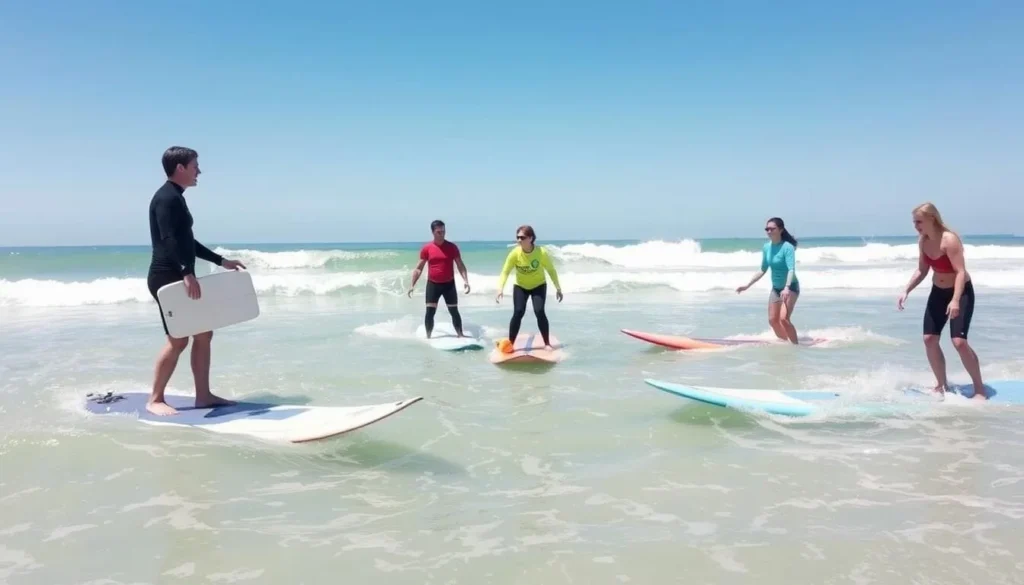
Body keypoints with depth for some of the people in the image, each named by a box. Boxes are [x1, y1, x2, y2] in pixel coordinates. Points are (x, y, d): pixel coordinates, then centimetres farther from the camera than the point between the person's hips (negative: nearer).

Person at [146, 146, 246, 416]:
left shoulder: (176, 198, 19)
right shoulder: (166, 198, -12)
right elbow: (169, 240, -24)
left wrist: (221, 261, 26)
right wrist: (188, 274, -33)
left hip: (178, 277, 10)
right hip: (166, 277, -10)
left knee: (203, 333, 9)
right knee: (178, 339, -9)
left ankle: (203, 395, 13)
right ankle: (155, 399, 2)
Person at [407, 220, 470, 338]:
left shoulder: (452, 247, -3)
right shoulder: (426, 248, -4)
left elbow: (460, 265, 0)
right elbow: (419, 268, 1)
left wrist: (465, 281, -13)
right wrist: (412, 285, -5)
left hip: (449, 284, 0)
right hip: (432, 284, 0)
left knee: (454, 311, 5)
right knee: (430, 312, -4)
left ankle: (460, 335, 13)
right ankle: (428, 337, 5)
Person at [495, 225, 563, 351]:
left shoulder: (541, 252, -26)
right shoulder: (515, 253, -25)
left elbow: (551, 270, -12)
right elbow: (505, 272, -26)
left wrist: (558, 288, -9)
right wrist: (500, 289, -40)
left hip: (539, 285, -1)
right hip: (520, 286, 1)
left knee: (539, 312, -15)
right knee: (518, 312, -14)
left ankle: (547, 343, -1)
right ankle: (510, 344, -4)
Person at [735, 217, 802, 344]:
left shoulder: (787, 247, -21)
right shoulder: (767, 247, -2)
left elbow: (791, 269, -31)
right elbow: (763, 270, 9)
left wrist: (787, 288, -47)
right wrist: (747, 285, 8)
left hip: (790, 287, -7)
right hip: (776, 288, 7)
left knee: (784, 318, -22)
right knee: (773, 320, 10)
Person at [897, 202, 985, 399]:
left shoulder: (950, 240, -24)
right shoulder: (923, 241, -1)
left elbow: (961, 272, -30)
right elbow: (922, 270, 10)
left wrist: (955, 300, -40)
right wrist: (906, 291, 1)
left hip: (961, 292, -7)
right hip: (938, 292, 8)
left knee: (959, 341, -17)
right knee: (929, 338, 2)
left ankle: (980, 389, -2)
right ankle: (941, 385, 16)